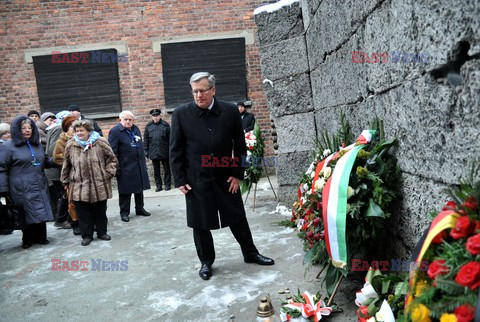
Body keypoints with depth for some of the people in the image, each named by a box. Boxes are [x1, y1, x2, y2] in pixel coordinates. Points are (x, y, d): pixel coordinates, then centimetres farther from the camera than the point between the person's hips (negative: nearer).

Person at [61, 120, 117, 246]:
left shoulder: (101, 142, -3)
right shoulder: (71, 145, 4)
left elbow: (112, 159, 4)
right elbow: (66, 164, 12)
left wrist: (108, 174, -4)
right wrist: (65, 181, 13)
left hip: (99, 185, -1)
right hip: (79, 186, 1)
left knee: (100, 210, 12)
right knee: (83, 212, 5)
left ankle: (102, 232, 28)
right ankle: (87, 235, 19)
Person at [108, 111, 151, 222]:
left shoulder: (136, 129, 10)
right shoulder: (115, 131, -10)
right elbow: (113, 152, -12)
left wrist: (143, 162, 14)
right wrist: (116, 168, -15)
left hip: (139, 166, 7)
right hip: (125, 167, -6)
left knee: (139, 188, 15)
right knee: (125, 191, 3)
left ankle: (140, 209, 29)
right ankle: (124, 212, 15)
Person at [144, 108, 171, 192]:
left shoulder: (166, 125, 0)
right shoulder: (148, 126, 6)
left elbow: (170, 138, 0)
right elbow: (145, 139, 8)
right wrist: (146, 151, 3)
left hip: (164, 152, -2)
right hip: (153, 153, 2)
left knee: (167, 169, 5)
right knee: (156, 170, 9)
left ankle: (168, 184, 16)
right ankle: (158, 185, 17)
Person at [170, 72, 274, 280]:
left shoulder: (230, 111, -4)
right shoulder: (181, 114, -6)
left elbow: (240, 145, 2)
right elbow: (175, 150, -2)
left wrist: (237, 174, -2)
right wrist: (180, 180, -6)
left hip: (226, 177, 1)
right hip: (196, 179, 0)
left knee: (238, 218, 12)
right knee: (200, 224, 9)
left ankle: (250, 253, 32)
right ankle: (206, 261, 29)